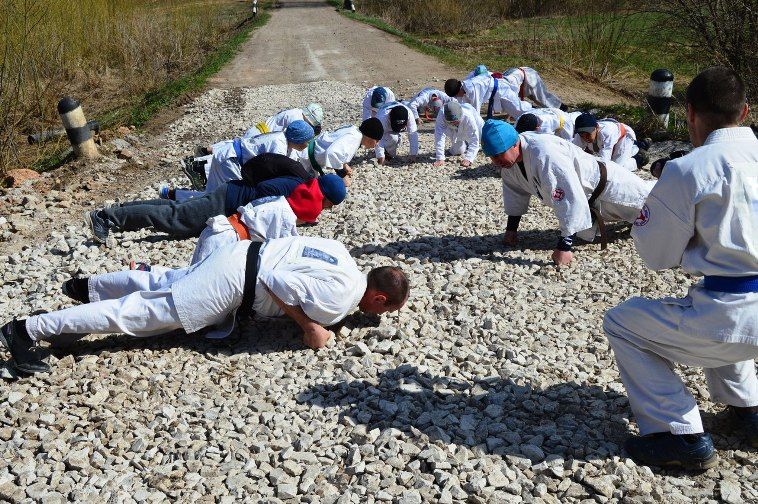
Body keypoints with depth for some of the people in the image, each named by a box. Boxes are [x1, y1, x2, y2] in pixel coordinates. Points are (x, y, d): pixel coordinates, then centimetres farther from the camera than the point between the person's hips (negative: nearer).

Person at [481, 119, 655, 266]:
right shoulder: (509, 157, -17)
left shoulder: (544, 155, -44)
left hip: (606, 185, -9)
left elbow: (571, 200, -45)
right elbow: (515, 192, 2)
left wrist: (564, 246, -41)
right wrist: (511, 229, 5)